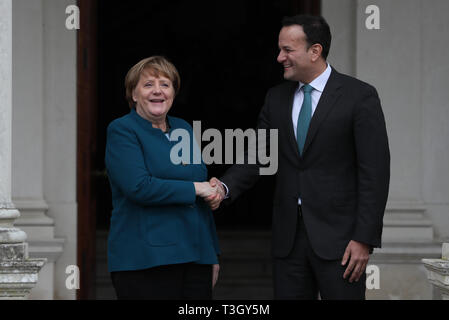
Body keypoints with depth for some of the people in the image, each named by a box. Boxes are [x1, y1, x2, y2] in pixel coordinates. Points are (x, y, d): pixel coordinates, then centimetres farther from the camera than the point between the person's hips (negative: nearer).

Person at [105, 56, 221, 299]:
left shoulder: (183, 129, 17)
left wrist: (213, 255, 20)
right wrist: (194, 188, -11)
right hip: (146, 260, -6)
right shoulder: (122, 131, -3)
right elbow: (139, 187, -18)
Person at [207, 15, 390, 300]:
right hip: (289, 235, 5)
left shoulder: (359, 96, -7)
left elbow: (374, 172, -9)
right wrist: (225, 187, -13)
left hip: (337, 236, -5)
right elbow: (257, 156, 8)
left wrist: (365, 239, -14)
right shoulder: (276, 98, 10)